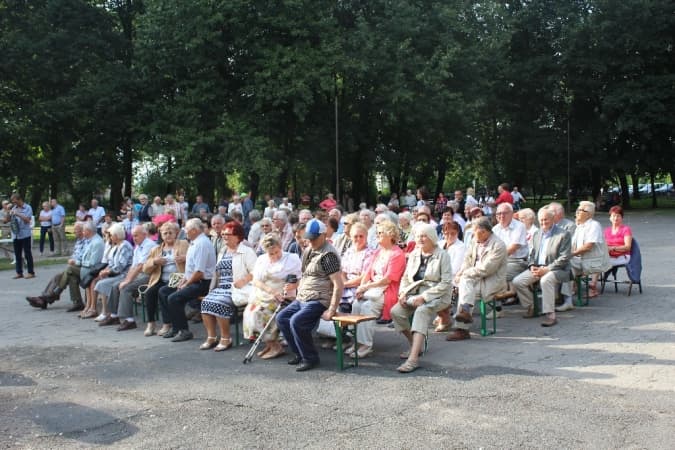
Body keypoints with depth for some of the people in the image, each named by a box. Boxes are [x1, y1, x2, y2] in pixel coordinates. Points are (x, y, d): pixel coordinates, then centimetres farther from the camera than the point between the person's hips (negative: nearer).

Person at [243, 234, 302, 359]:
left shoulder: (292, 259, 1)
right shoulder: (261, 260, 12)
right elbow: (256, 281, 1)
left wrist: (292, 285, -26)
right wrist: (271, 291, -15)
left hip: (283, 298, -5)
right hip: (263, 295, 5)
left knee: (260, 312, -25)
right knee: (250, 310, -21)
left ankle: (275, 346, -11)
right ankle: (271, 344, -7)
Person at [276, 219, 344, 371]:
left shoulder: (328, 255, -15)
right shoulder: (308, 251, 14)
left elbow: (338, 285, -21)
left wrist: (331, 310, -23)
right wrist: (298, 295, 16)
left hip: (319, 301, -10)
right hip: (302, 299, 10)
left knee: (296, 321, -26)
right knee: (281, 318, 3)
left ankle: (310, 358, -8)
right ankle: (299, 353, 14)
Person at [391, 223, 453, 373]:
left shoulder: (442, 255, -5)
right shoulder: (414, 254, 14)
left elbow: (446, 283, -12)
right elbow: (406, 277, 18)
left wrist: (424, 296, -19)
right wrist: (403, 292, -3)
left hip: (436, 296, -6)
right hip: (415, 293, 6)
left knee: (422, 311, -36)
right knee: (396, 311, -20)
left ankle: (413, 358, -42)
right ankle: (415, 345, 1)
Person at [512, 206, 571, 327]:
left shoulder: (563, 235, -6)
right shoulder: (537, 234, 16)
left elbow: (564, 258, -12)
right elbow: (532, 254, 20)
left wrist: (546, 269, -20)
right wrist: (532, 266, -3)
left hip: (557, 269, -7)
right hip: (537, 268, 7)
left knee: (545, 280, -39)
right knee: (517, 281, -11)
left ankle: (551, 315, -34)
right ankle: (531, 307, 7)